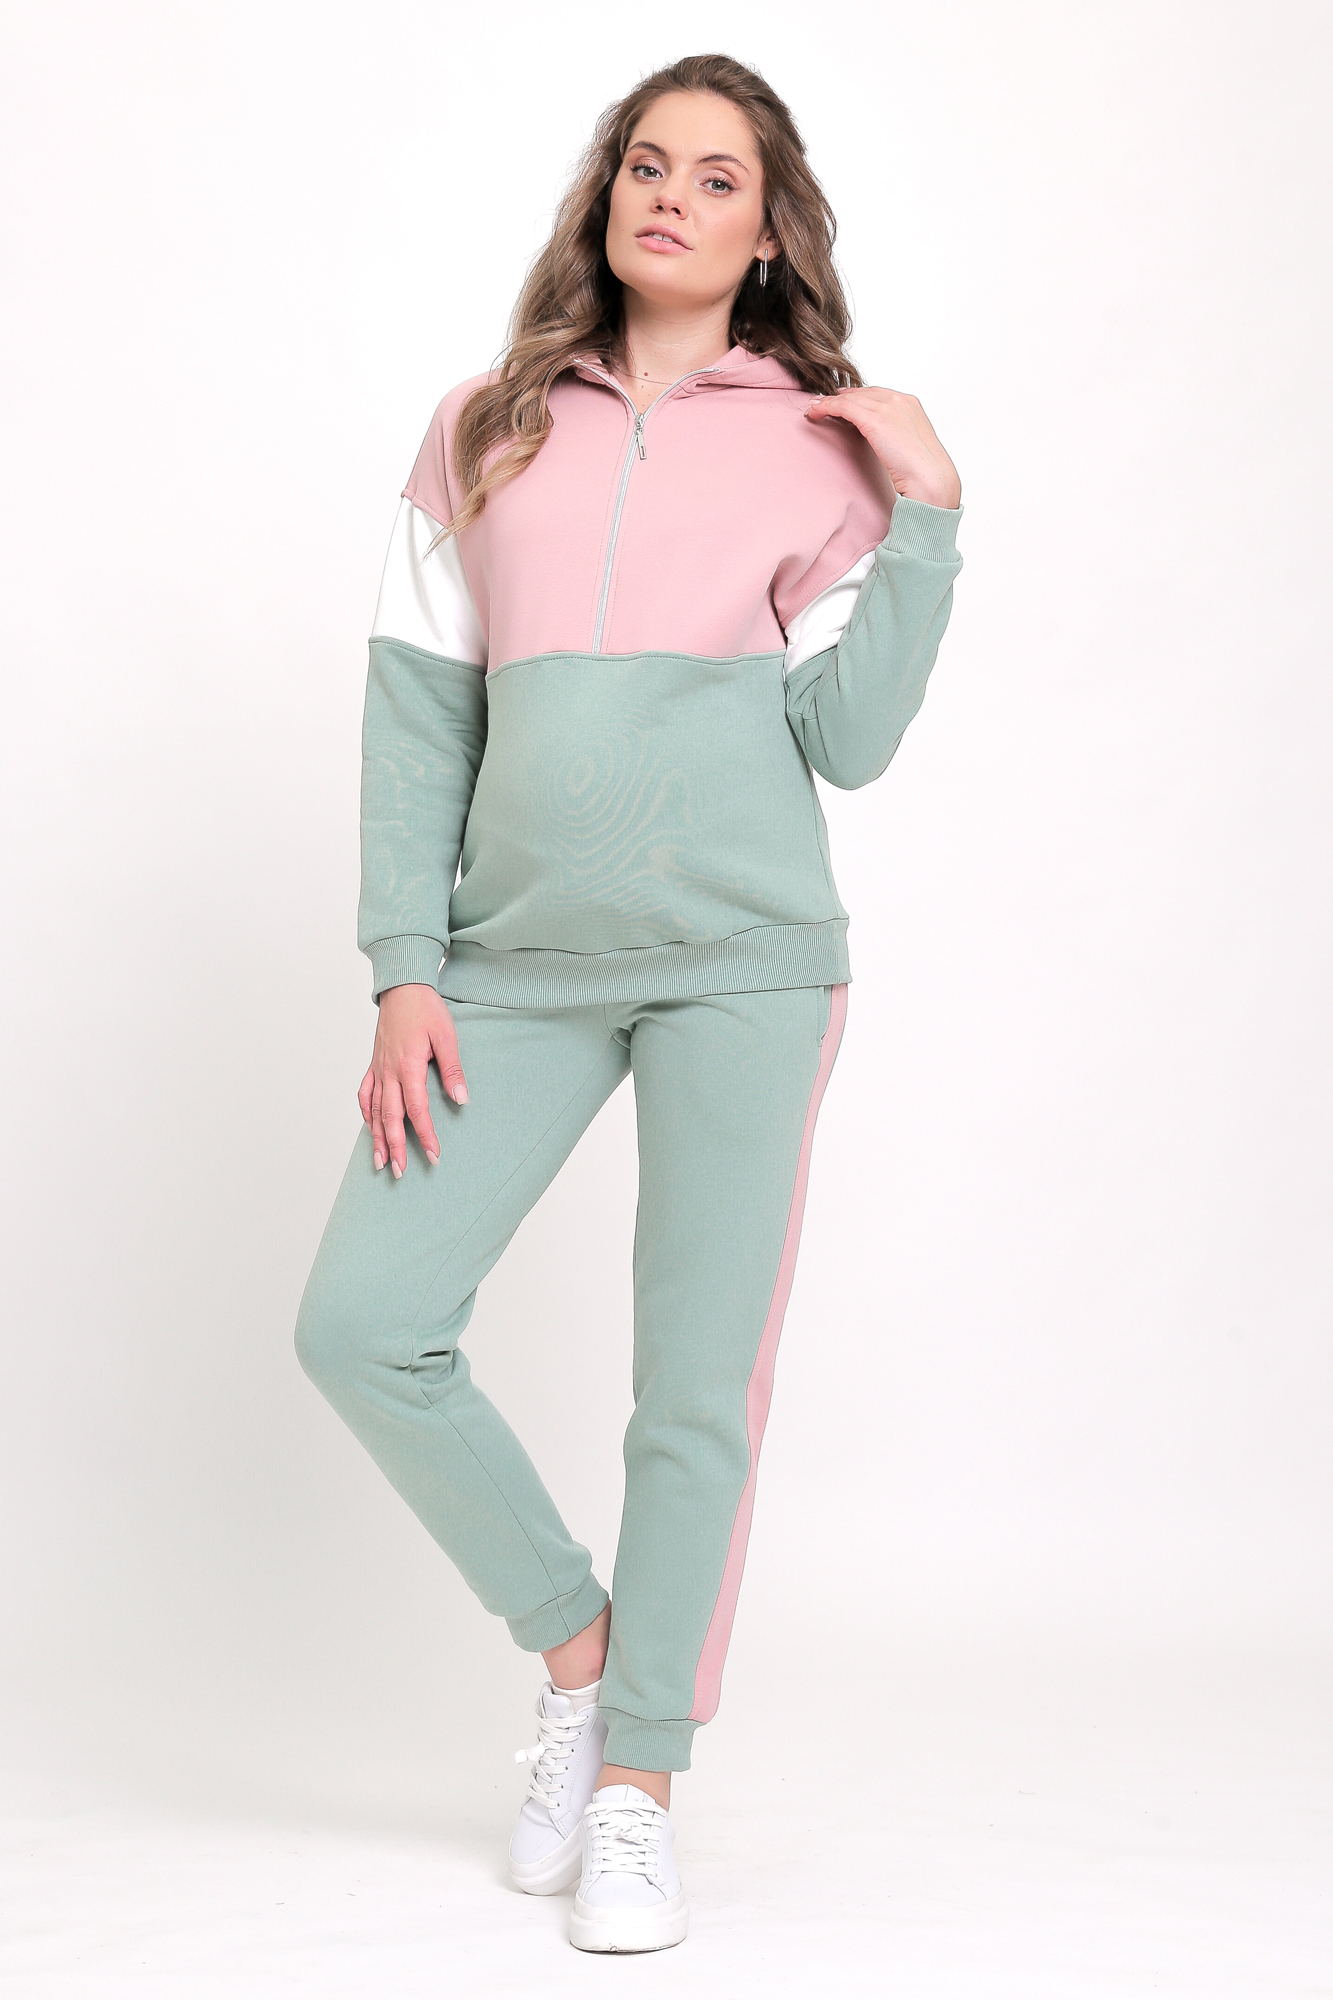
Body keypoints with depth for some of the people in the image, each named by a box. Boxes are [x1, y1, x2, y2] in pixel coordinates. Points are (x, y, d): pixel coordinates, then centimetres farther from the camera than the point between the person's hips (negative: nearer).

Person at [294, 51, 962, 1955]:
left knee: (697, 1391, 1)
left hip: (742, 959, -2)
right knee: (362, 1324, -4)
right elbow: (417, 712, 7)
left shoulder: (819, 449, 6)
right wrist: (407, 970, 0)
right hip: (519, 965, 3)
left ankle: (638, 1783, 18)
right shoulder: (489, 433, 11)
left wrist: (927, 512, -7)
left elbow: (852, 740, -2)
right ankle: (574, 1638, 18)